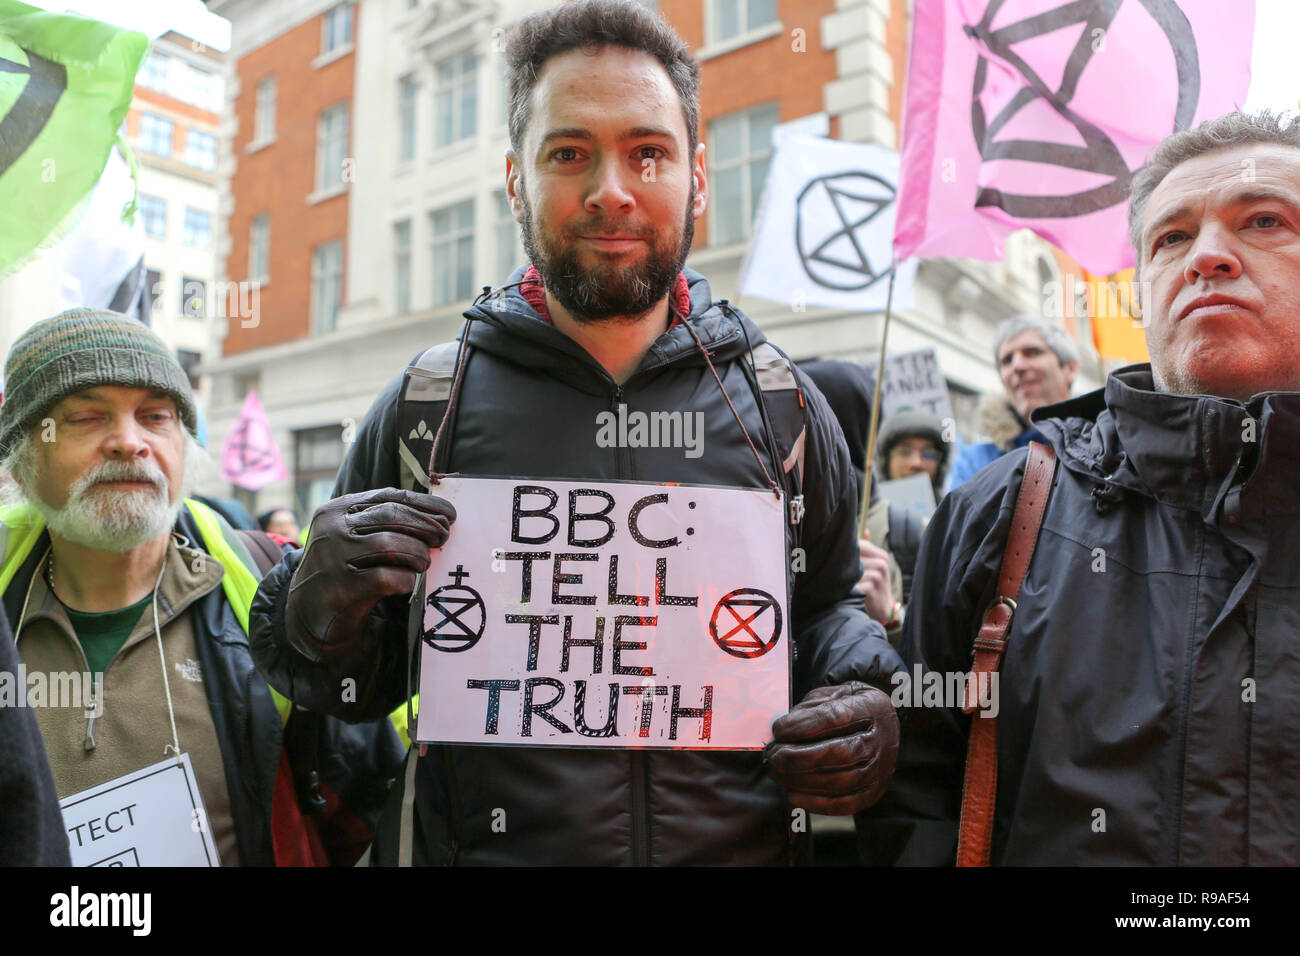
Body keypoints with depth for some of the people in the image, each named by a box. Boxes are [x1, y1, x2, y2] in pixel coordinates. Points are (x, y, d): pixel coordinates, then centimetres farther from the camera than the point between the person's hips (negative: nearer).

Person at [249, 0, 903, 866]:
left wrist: (868, 705, -10)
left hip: (746, 844, 2)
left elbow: (832, 604, 9)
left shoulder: (778, 403, -2)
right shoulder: (426, 405, -5)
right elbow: (356, 690, 4)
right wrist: (321, 623, -18)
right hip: (479, 843, 0)